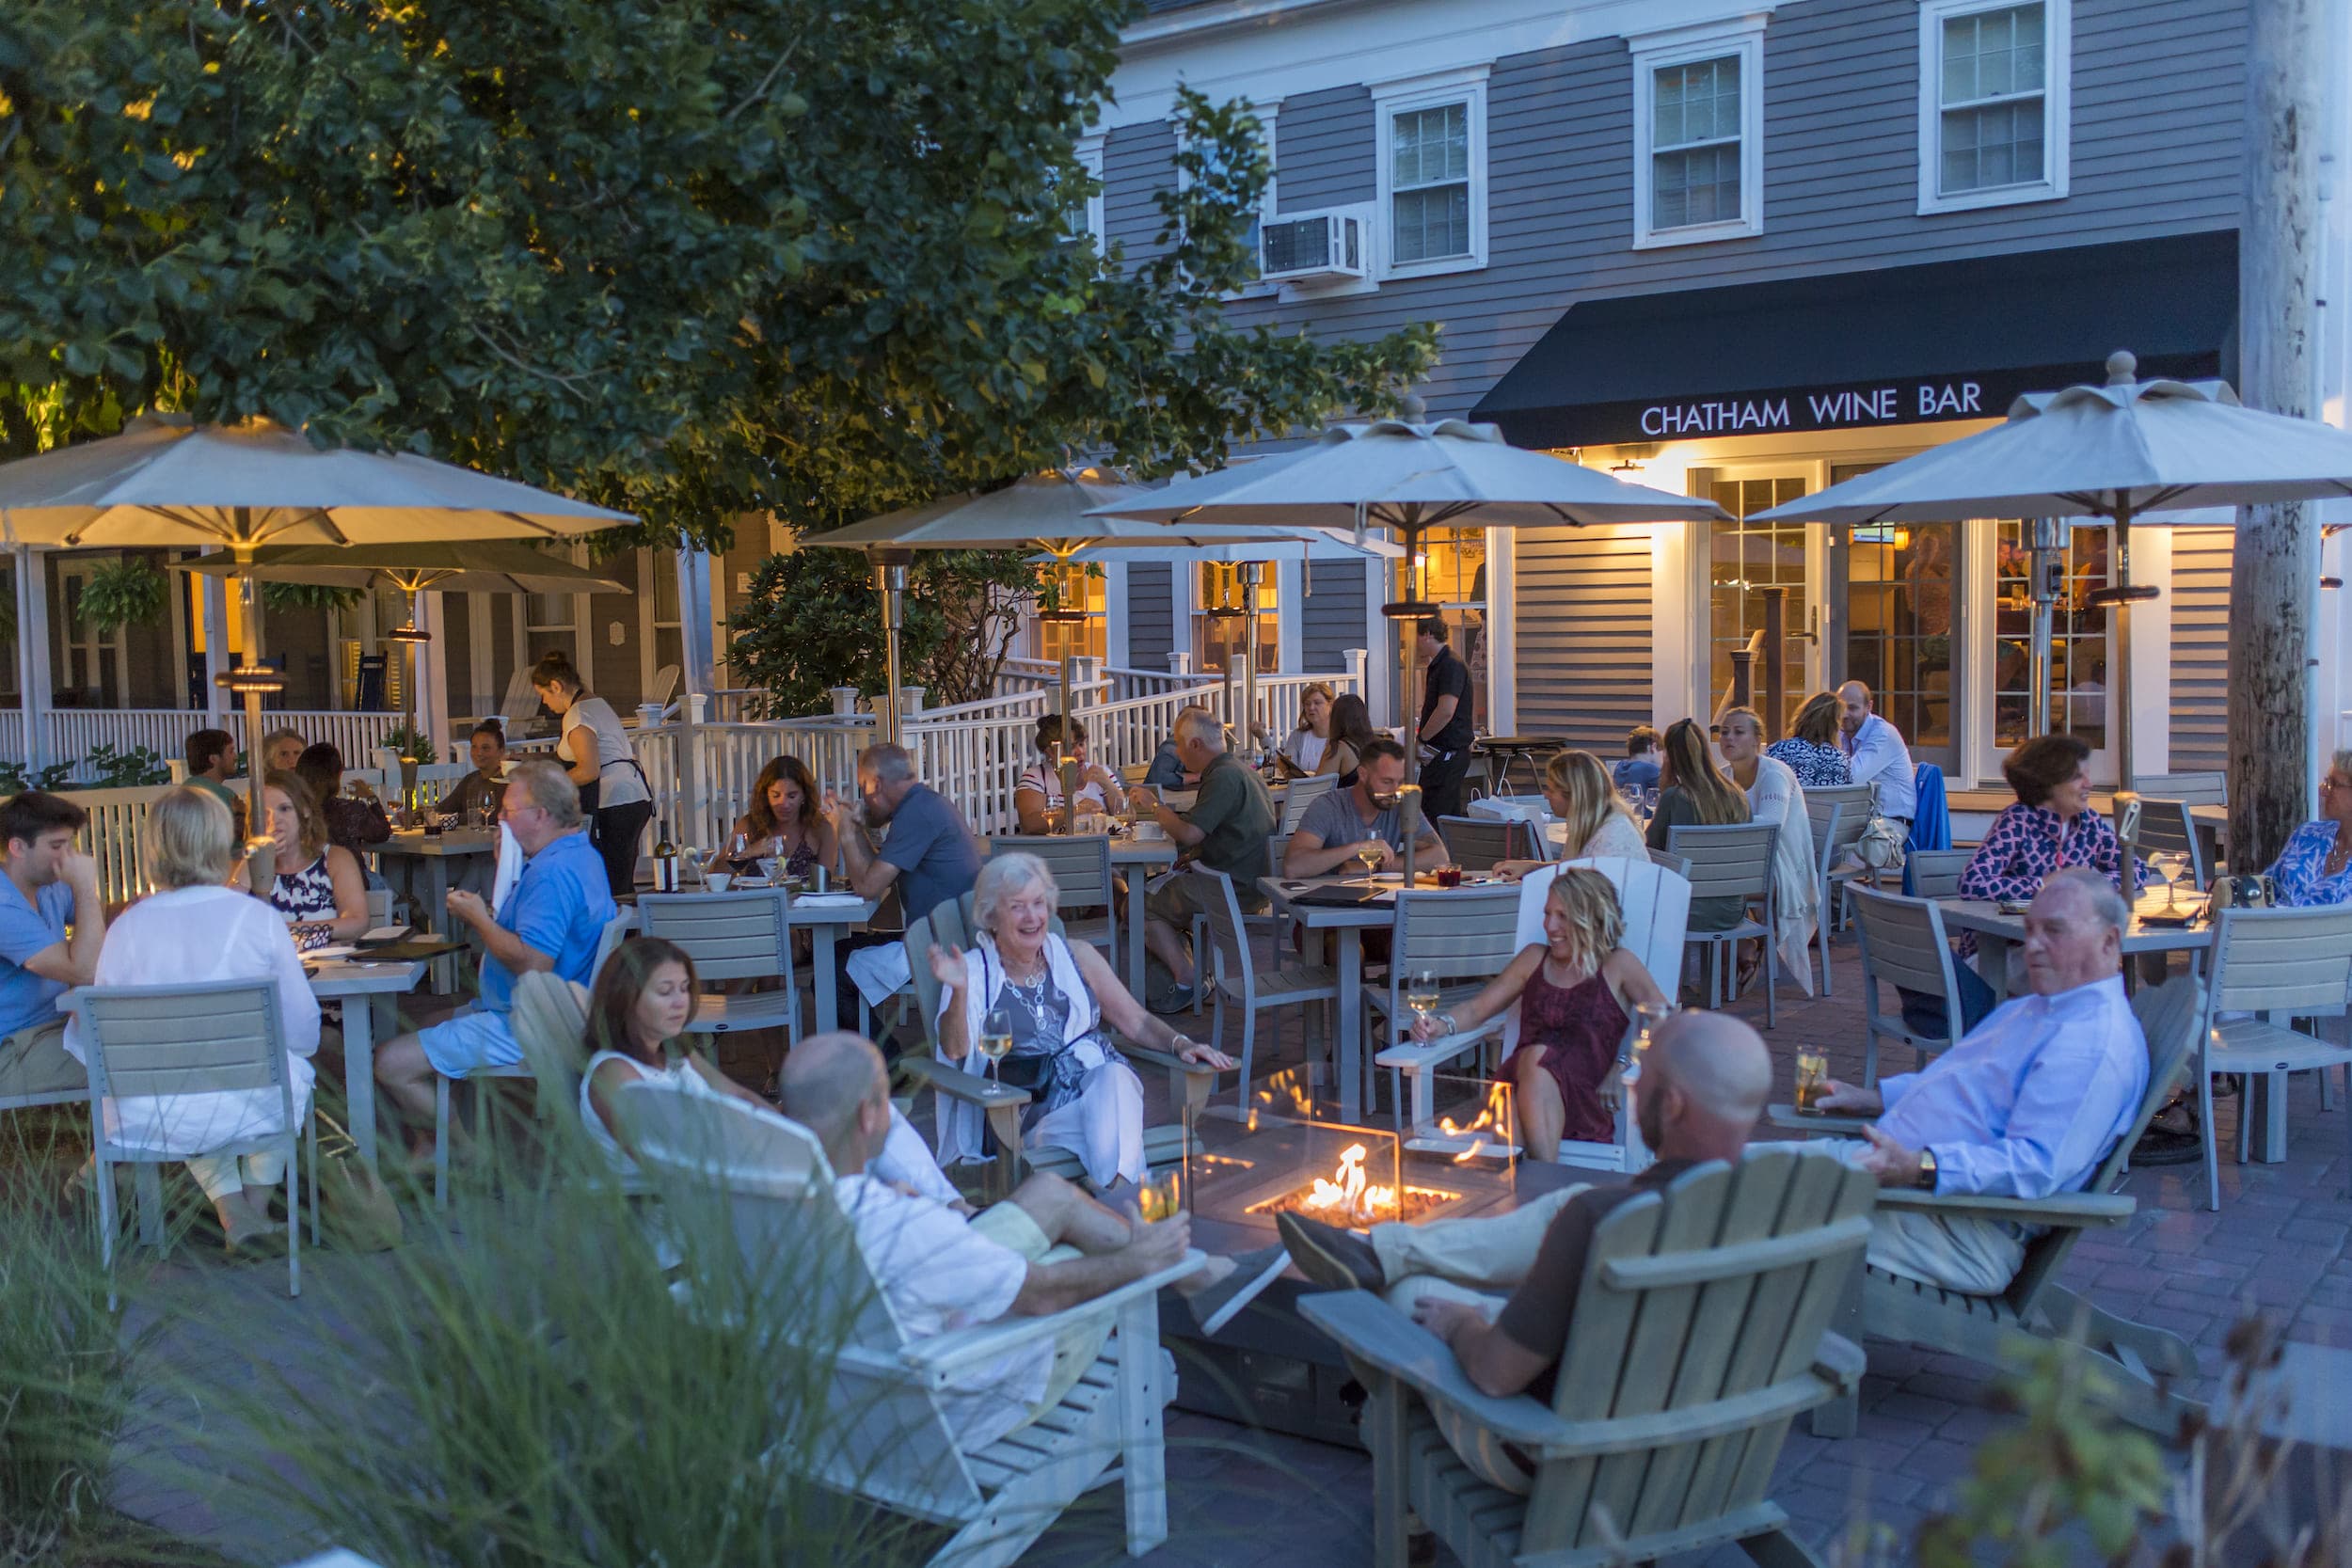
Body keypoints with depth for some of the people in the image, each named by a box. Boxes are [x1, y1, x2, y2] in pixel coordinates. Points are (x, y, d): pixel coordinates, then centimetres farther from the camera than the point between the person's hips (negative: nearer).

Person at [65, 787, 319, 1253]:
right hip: (244, 1107, -2)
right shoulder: (258, 917, -11)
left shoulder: (126, 926, -6)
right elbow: (302, 1030, -4)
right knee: (295, 1070, 31)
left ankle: (231, 1210, 19)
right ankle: (258, 1208, 27)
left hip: (147, 1120, 2)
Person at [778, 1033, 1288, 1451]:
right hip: (956, 1411, -7)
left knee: (1050, 1194, 10)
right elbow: (1043, 1293, -26)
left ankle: (1201, 1275, 30)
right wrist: (1141, 1261, -9)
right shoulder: (905, 1228, -39)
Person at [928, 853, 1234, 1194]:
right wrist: (959, 991, -25)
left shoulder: (1076, 956, 16)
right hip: (1033, 1112, -3)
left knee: (1114, 1075, -35)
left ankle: (1116, 1192, -47)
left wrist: (1181, 1043, -2)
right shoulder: (975, 971, 7)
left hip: (1106, 1086, 3)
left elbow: (1136, 1020, 18)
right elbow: (955, 1050, -8)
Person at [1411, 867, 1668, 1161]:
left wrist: (1623, 1065, -11)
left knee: (1538, 1057, -37)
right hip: (1521, 1083, 3)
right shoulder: (1535, 958, 25)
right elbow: (1477, 1008, 24)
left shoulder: (1617, 964, 13)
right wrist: (1442, 1024, 2)